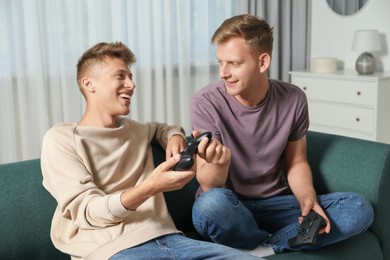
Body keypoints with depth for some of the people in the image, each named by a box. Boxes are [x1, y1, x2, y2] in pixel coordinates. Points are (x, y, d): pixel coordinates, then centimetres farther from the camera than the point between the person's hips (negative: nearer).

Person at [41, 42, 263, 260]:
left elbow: (163, 127, 44)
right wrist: (149, 188, -22)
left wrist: (175, 136, 18)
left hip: (168, 238, 6)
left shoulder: (133, 129, 21)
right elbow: (86, 211, -6)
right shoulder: (61, 138, 3)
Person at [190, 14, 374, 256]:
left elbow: (296, 162, 7)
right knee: (212, 203, -39)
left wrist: (307, 199, -14)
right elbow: (209, 186, -18)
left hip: (275, 204, 3)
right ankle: (280, 244, -8)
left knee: (359, 208, -16)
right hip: (229, 208, -3)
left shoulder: (293, 100, -7)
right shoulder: (206, 102, -16)